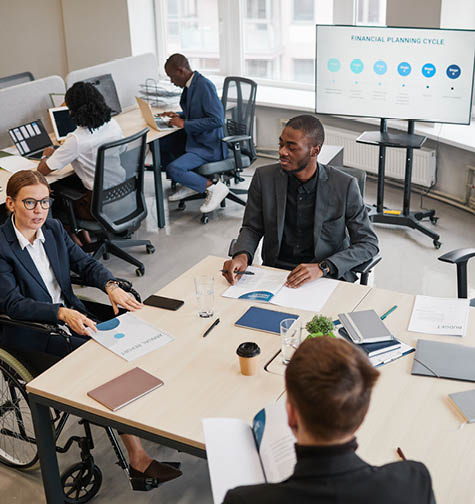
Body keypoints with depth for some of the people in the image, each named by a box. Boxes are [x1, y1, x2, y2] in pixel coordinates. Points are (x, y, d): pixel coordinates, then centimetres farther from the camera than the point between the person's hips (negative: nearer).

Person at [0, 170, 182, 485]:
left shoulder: (53, 228, 5)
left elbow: (84, 263, 6)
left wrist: (110, 285, -15)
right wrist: (62, 313, -34)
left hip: (71, 314, 6)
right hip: (31, 332, -6)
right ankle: (137, 458, -16)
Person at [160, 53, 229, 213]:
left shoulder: (204, 86, -21)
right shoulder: (190, 85, 8)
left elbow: (217, 120, -27)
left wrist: (185, 124, -22)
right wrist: (179, 116, 6)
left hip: (209, 146, -10)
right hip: (193, 138, 10)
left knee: (173, 169, -23)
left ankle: (214, 187, -7)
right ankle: (188, 185, 15)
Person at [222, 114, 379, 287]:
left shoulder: (345, 185, -9)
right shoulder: (264, 177, -2)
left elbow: (368, 243, -6)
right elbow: (251, 228, 8)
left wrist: (323, 267, -20)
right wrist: (242, 255, -16)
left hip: (326, 277, -1)